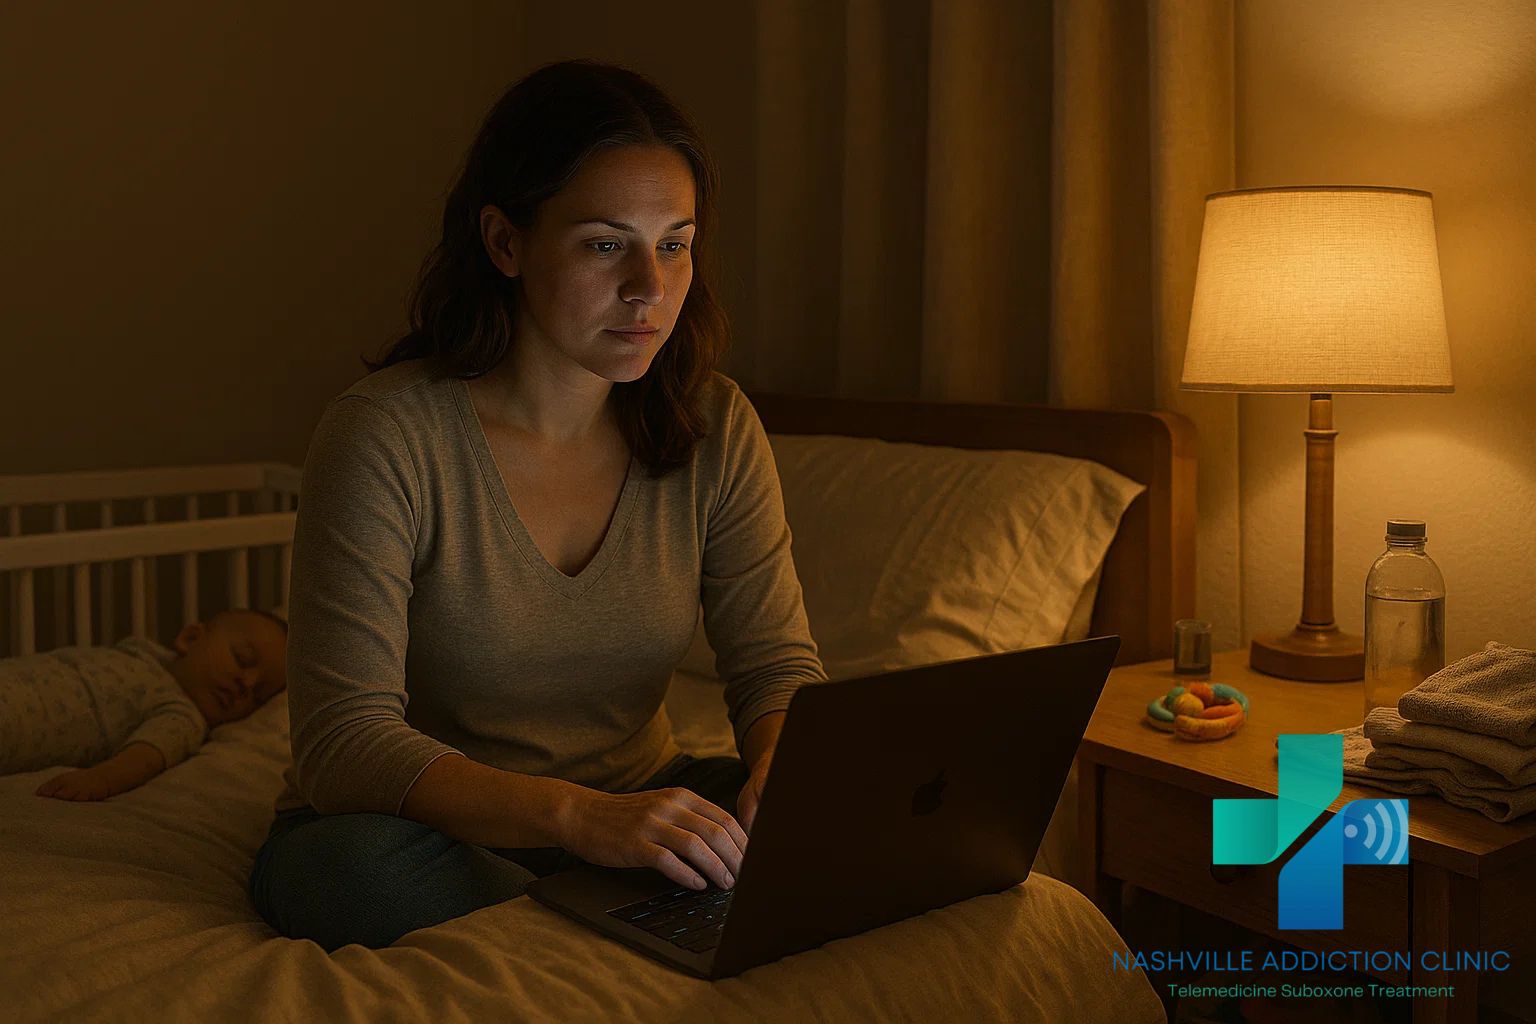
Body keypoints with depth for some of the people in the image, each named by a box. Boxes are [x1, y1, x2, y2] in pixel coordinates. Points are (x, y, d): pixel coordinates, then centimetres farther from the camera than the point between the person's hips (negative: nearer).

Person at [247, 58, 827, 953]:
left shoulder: (716, 428, -5)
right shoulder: (384, 435, -19)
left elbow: (778, 667, -4)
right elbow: (341, 737, -24)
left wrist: (782, 779, -29)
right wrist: (577, 814, -40)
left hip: (636, 803, 3)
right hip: (432, 828, -2)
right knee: (341, 867, -36)